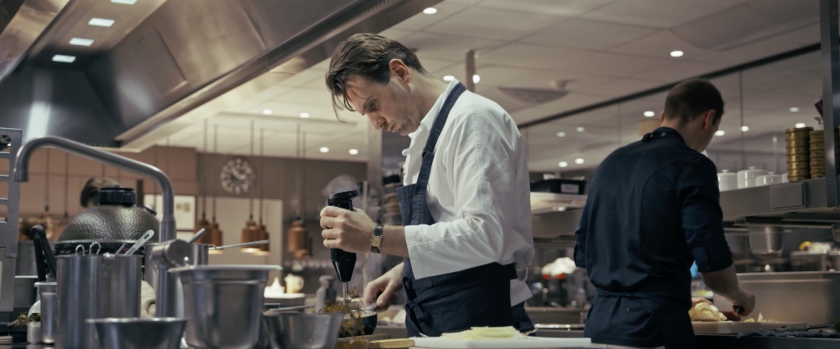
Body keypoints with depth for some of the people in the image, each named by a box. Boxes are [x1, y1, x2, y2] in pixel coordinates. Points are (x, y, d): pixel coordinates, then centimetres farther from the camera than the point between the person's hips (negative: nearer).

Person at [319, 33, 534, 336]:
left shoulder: (473, 118, -13)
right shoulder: (427, 135, 16)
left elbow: (483, 236, -24)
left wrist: (376, 238, -24)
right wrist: (404, 272, 5)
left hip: (475, 321, -8)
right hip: (434, 323, 8)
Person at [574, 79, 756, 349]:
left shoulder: (610, 163, 14)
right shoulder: (691, 165, -7)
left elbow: (582, 255, 18)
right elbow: (712, 262, -11)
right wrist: (737, 296, 9)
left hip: (600, 321, 7)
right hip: (653, 326, -7)